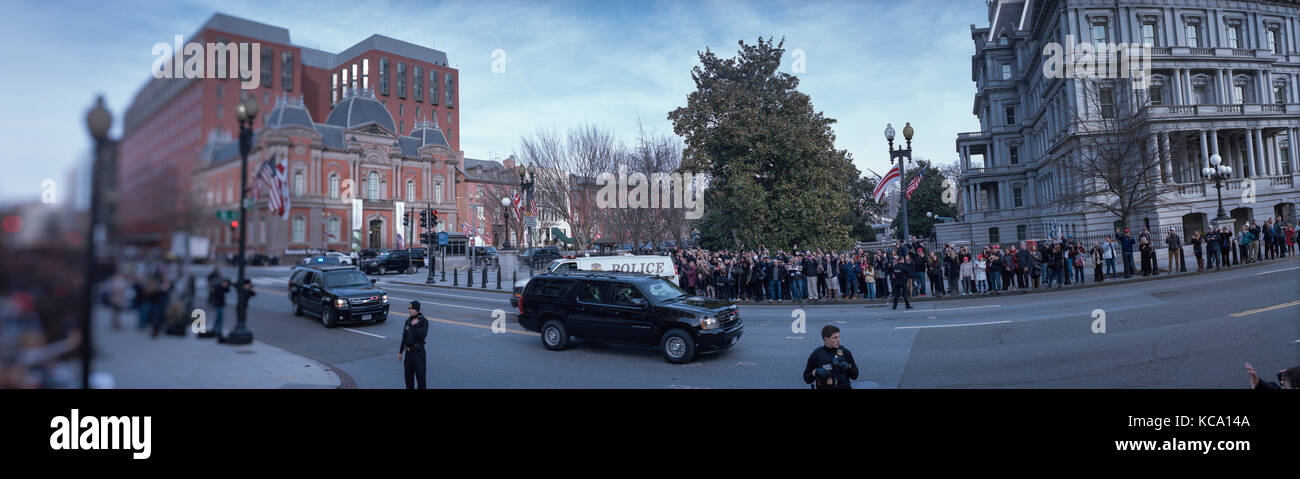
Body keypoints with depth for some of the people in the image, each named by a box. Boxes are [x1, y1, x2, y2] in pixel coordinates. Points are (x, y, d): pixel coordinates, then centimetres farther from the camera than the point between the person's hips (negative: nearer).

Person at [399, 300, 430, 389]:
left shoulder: (424, 321, -10)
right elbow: (404, 337, 14)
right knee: (408, 375, 12)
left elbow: (422, 335, -23)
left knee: (420, 375, -3)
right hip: (408, 352, 6)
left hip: (418, 351, -6)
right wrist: (400, 352, 15)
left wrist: (415, 325, -20)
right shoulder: (408, 321, 9)